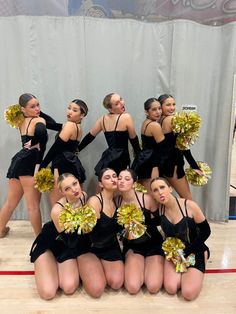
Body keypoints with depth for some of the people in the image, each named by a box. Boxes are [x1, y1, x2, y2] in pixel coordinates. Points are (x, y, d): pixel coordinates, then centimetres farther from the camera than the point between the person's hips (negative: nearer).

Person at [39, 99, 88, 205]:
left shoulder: (69, 125, -9)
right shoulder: (78, 127, 16)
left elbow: (55, 148, -11)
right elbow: (52, 124, 20)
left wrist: (41, 167, -9)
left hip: (63, 167, -9)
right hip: (74, 166, 9)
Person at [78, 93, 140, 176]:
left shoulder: (103, 119, 8)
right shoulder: (126, 117, -7)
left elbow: (90, 136, 13)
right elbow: (134, 139, -2)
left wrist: (77, 149, 26)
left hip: (107, 159, 7)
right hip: (120, 158, -6)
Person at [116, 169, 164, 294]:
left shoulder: (147, 199, -19)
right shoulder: (117, 201, -9)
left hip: (153, 244, -1)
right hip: (132, 246, 2)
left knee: (153, 287, -16)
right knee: (132, 288, -16)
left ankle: (148, 266, 15)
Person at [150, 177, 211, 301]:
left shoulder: (189, 205, -21)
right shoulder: (159, 209, -11)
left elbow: (206, 231, -11)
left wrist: (186, 251, -13)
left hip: (194, 252, -3)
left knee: (189, 294, -15)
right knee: (171, 289, -13)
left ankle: (191, 273, 15)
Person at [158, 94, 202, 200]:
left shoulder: (159, 121, 8)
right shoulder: (172, 119, -15)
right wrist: (194, 166, -14)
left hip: (163, 163, 8)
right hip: (173, 165, -8)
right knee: (188, 199, 3)